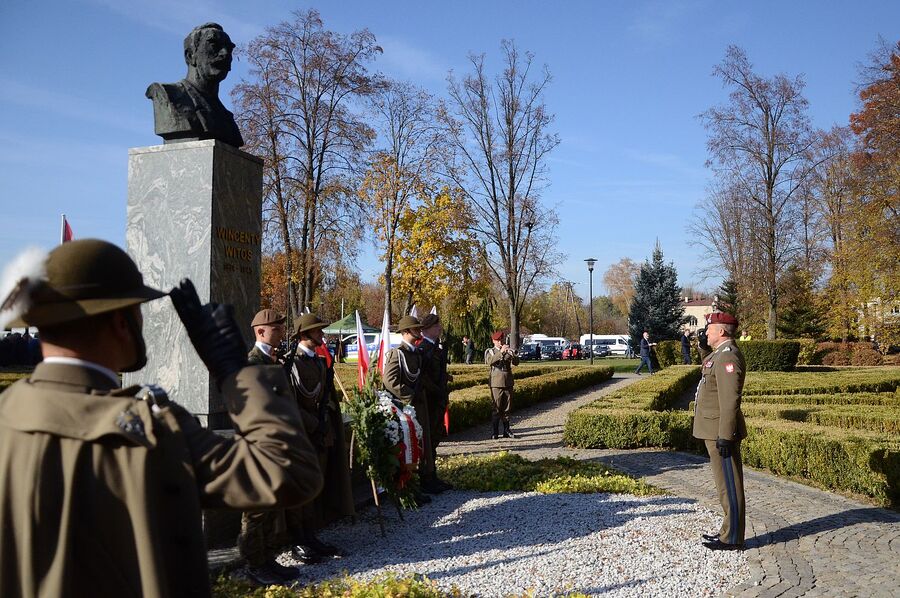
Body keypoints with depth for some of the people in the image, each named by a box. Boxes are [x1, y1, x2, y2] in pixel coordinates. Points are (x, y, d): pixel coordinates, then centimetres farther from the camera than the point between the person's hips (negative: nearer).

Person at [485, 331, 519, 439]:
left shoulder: (508, 351, 14)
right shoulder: (490, 351, 5)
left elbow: (516, 362, -1)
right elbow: (489, 361, -18)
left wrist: (511, 354, -21)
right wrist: (501, 352, -27)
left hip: (508, 383, 4)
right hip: (496, 383, -3)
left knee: (507, 408, 7)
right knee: (496, 408, -5)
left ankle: (506, 431, 15)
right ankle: (494, 432, 0)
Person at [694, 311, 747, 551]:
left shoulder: (728, 356, -20)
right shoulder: (719, 353, 12)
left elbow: (730, 400, -24)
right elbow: (708, 368, 36)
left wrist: (725, 437, -24)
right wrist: (704, 347, 19)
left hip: (721, 432, -10)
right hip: (715, 431, 10)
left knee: (729, 485, -2)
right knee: (726, 484, 17)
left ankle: (732, 539, 7)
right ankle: (728, 531, 27)